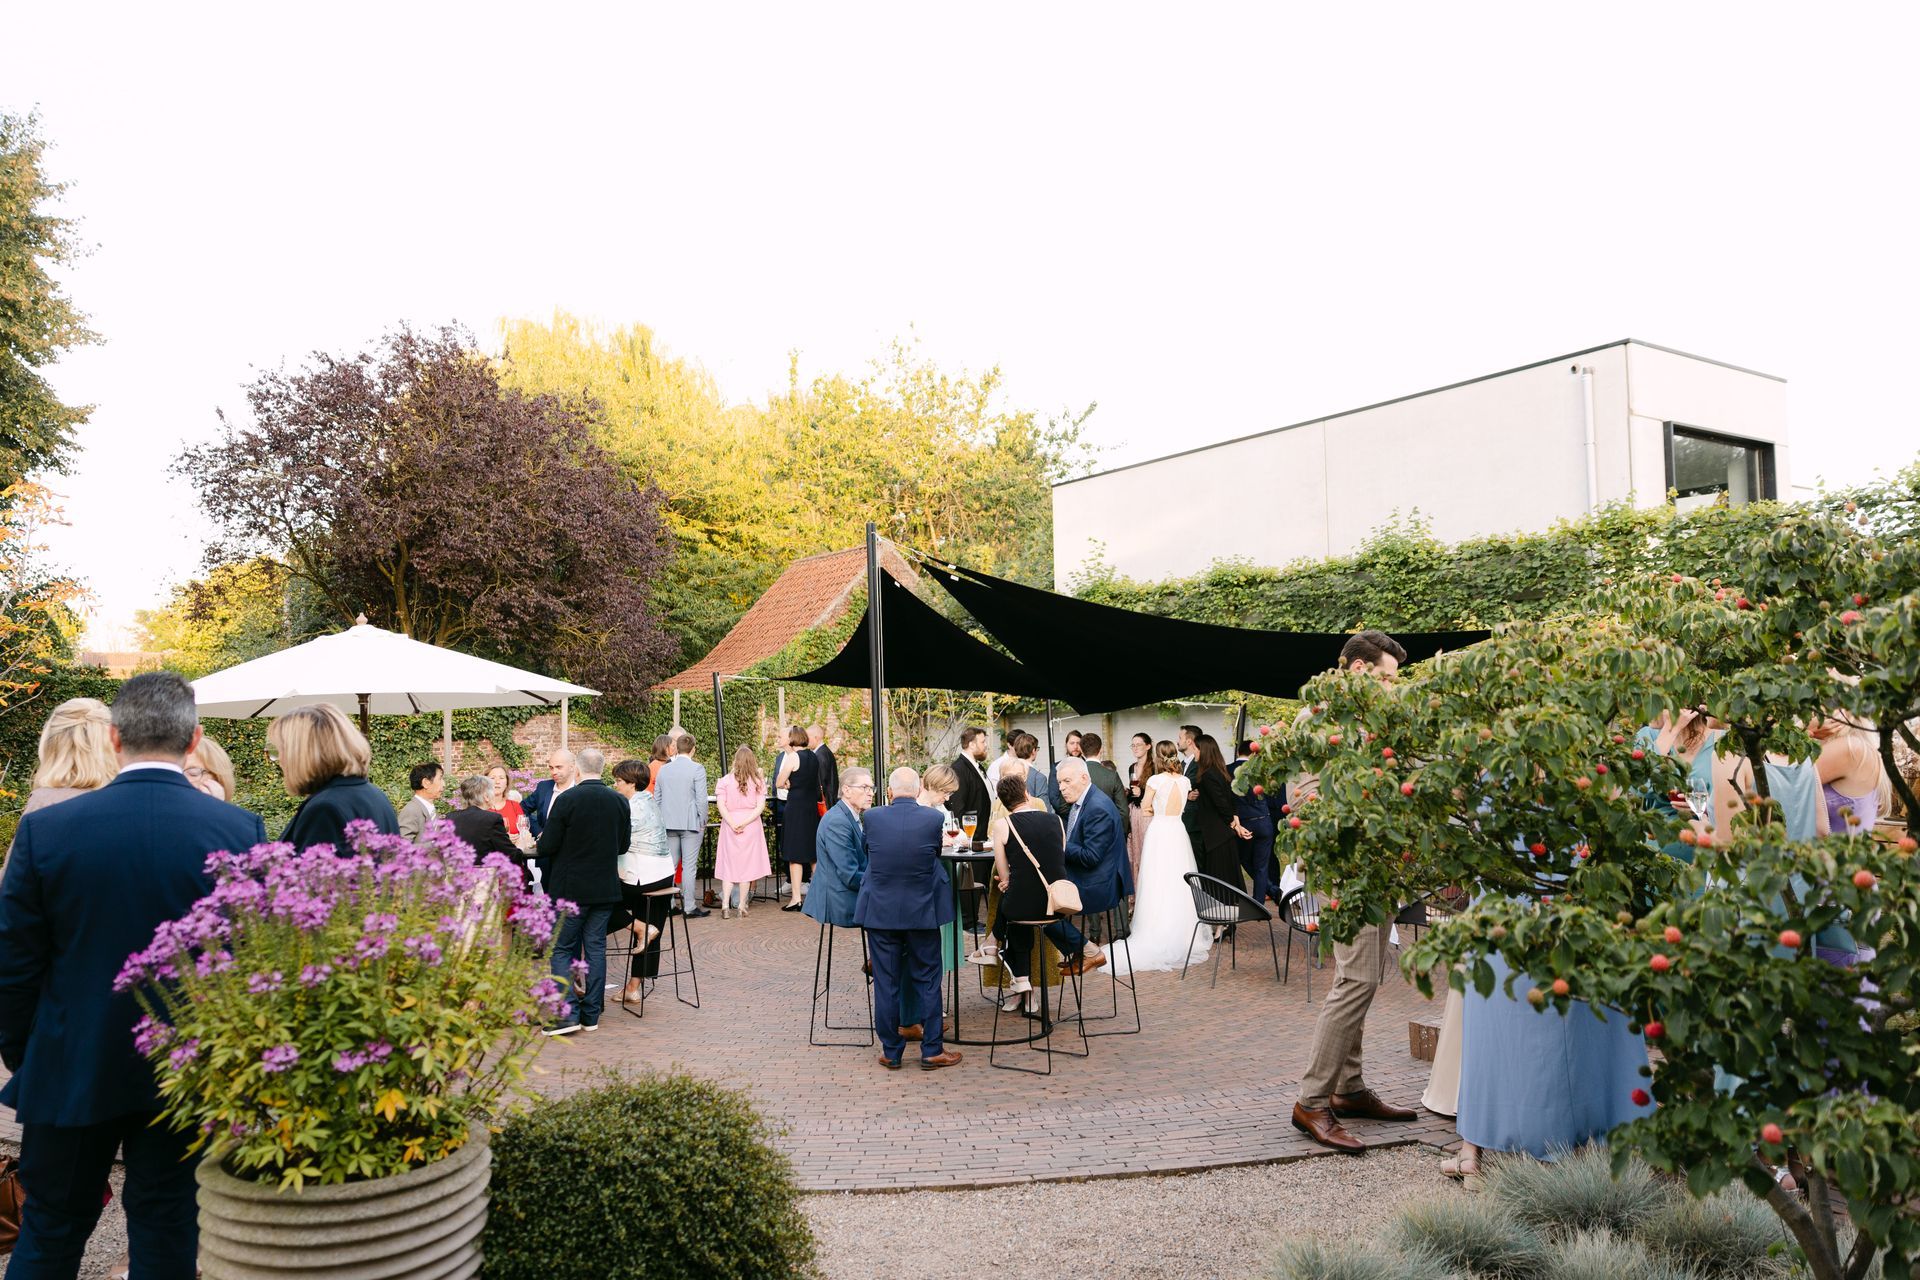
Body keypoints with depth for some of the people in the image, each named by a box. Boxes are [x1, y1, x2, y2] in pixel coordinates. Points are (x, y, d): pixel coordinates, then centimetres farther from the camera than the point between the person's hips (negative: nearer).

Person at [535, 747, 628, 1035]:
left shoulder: (567, 799, -15)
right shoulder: (620, 801, 0)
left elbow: (547, 846, -12)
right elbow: (623, 845, 8)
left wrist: (542, 837, 10)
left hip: (570, 888, -4)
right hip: (605, 889, 4)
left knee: (561, 948, 5)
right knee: (596, 947, 11)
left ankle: (568, 1014, -2)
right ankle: (591, 1014, 15)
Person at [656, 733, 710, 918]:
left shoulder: (664, 769, 8)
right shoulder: (697, 769, -8)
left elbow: (656, 798, 12)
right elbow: (701, 799, -12)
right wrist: (703, 822, -1)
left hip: (668, 824, 5)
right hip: (691, 823, -5)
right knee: (689, 865, -1)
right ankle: (689, 907, 1)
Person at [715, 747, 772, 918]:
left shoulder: (725, 781, -2)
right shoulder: (758, 782, 0)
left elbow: (720, 805, -9)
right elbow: (760, 807, -8)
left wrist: (733, 824, -12)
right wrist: (745, 823, -11)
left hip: (730, 825, 0)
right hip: (752, 827, 0)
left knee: (729, 864, 8)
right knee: (747, 865, 7)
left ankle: (725, 905, -1)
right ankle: (742, 907, 9)